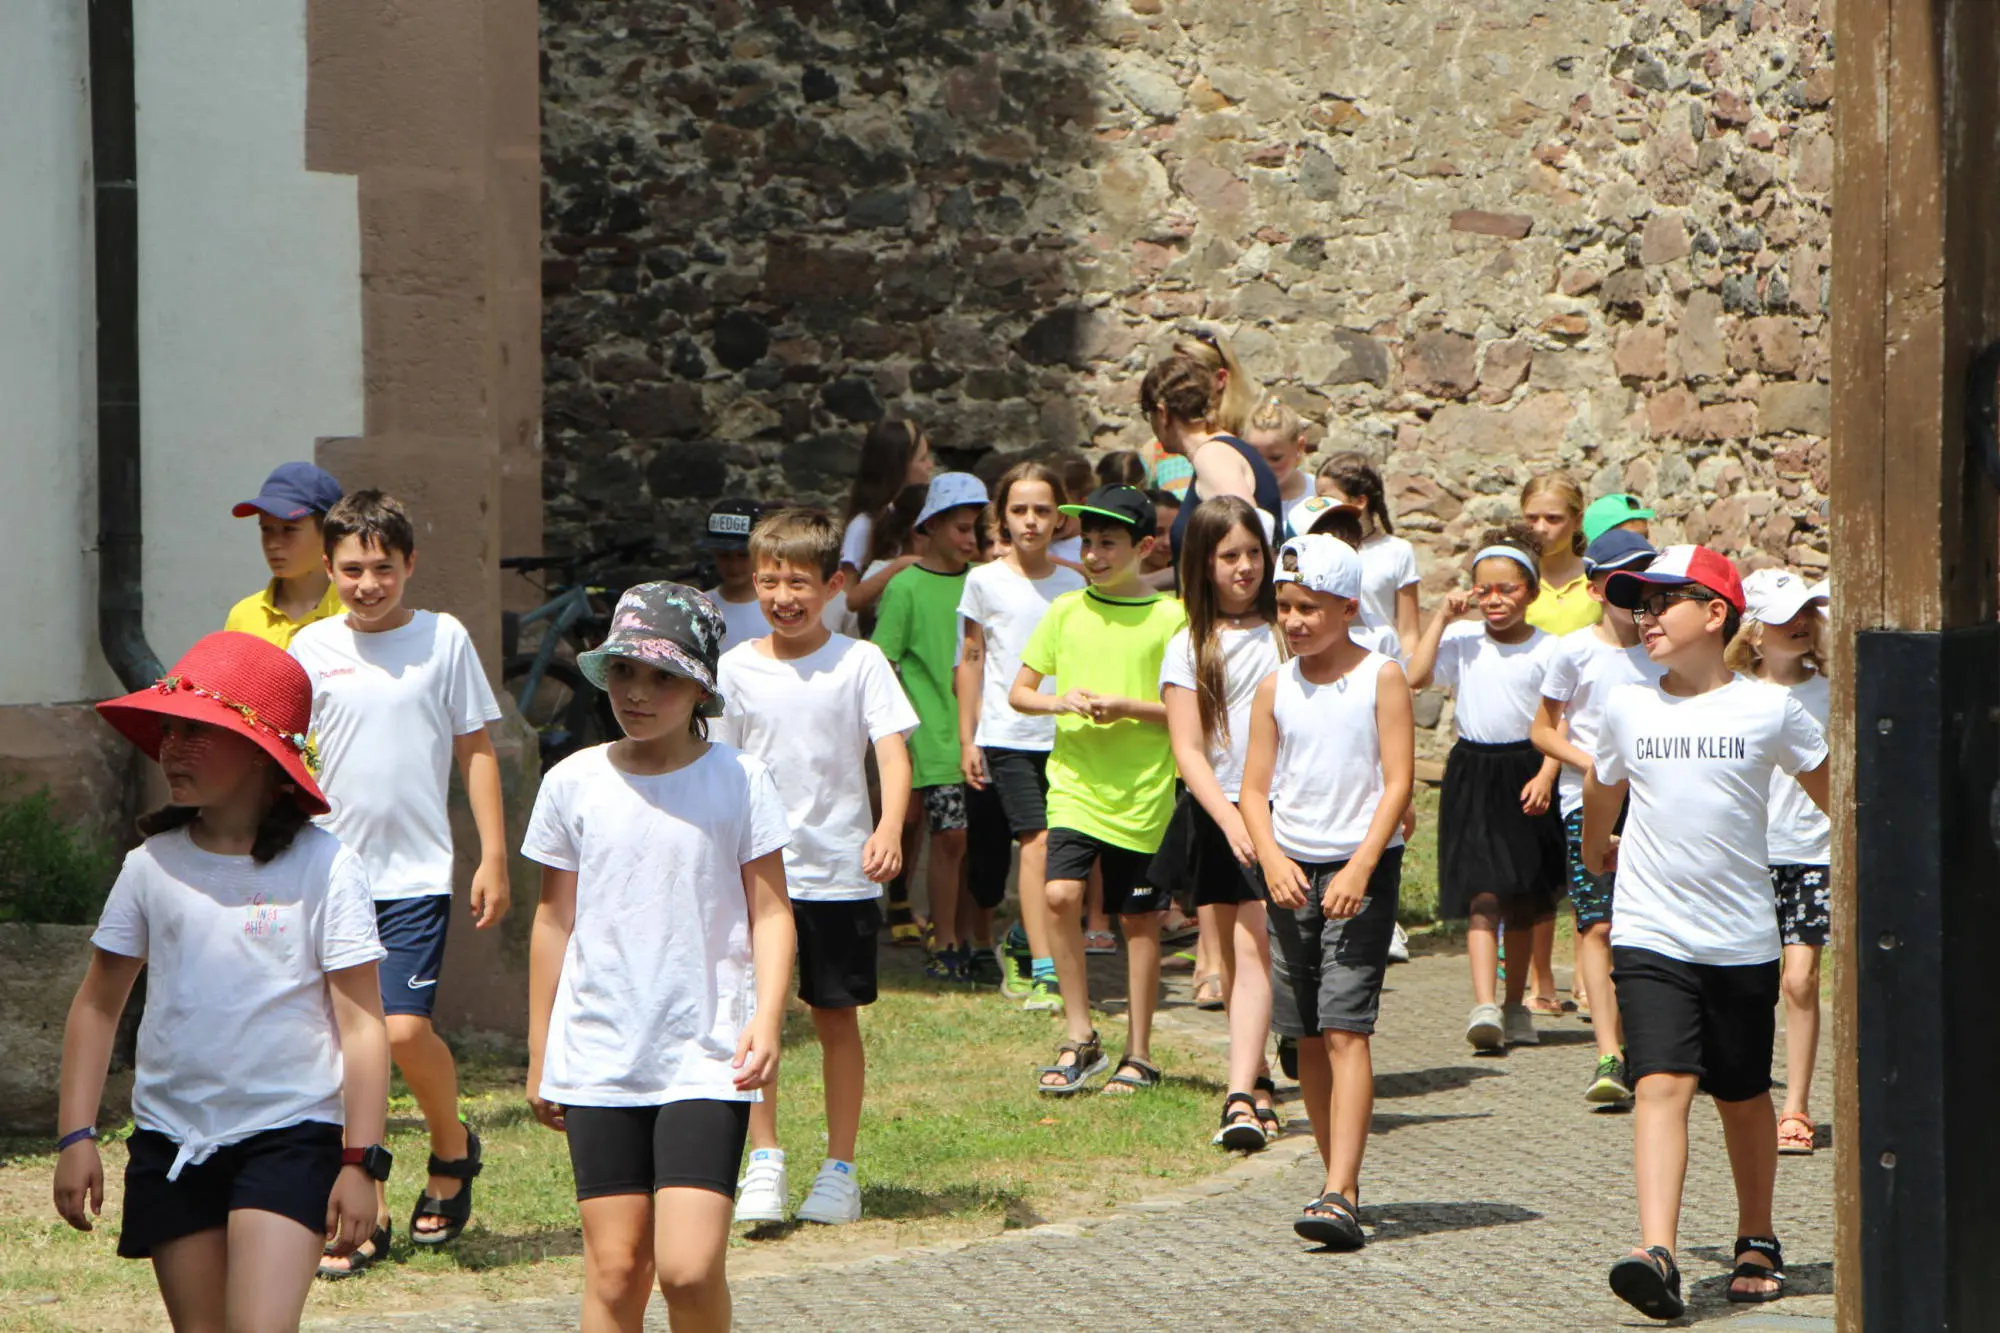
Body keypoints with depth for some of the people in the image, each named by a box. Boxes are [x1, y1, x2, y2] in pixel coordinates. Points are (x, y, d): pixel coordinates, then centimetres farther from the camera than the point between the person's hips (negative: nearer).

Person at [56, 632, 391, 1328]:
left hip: (291, 1133, -4)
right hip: (171, 1138, 4)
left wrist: (361, 1161, -11)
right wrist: (76, 1135, 3)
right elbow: (97, 1006, 9)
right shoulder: (151, 866, 2)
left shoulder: (324, 867, -8)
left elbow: (362, 1023, -7)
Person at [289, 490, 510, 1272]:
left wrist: (493, 857, 0)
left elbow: (476, 752, 4)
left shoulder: (445, 641, 0)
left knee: (405, 1030, -14)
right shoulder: (312, 649, 5)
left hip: (417, 871, -2)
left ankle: (453, 1149, 15)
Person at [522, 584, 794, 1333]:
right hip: (599, 1064, 2)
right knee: (614, 1268, 1)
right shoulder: (574, 784, 4)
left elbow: (769, 912, 2)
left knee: (689, 1268, -12)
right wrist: (539, 1056, 15)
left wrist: (767, 1018, -14)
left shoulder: (738, 781, -1)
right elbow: (554, 920, 13)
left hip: (706, 1060, -2)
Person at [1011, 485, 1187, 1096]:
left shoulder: (1169, 617, -3)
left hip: (1143, 790, -2)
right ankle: (1079, 1038, -3)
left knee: (1140, 918, 5)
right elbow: (1019, 691, 12)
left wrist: (1127, 707, -15)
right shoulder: (1066, 612, 6)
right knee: (1061, 895, -16)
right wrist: (1059, 702, -9)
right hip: (1074, 784, 2)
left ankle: (1138, 1055, 16)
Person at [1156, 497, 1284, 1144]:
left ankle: (1241, 1098, -19)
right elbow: (1187, 751, -1)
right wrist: (1230, 820, -14)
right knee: (1227, 957, 5)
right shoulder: (1188, 648, 4)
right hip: (1212, 816, 1)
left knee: (1253, 946, -13)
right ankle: (1259, 1081, 23)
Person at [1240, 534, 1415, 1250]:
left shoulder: (1381, 678, -4)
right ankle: (1339, 1176, 20)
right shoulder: (1275, 688, 7)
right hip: (1294, 869, 5)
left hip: (1363, 869, -5)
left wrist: (1359, 870, -18)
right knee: (1308, 1034, 8)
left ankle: (1339, 1196, -19)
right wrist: (1274, 861, -11)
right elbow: (1255, 788, 6)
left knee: (1345, 1028, -13)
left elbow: (1398, 782, -9)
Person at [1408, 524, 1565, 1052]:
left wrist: (1545, 776, -13)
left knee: (1524, 900, 10)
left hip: (1526, 771, 0)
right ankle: (1483, 1006, -21)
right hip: (1473, 772, 0)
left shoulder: (1547, 649, -1)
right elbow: (1415, 676, -13)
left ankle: (1516, 1007, 23)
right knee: (1482, 895, -12)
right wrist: (1442, 617, -9)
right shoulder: (1462, 641, 2)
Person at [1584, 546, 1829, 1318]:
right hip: (1648, 935, 0)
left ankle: (1757, 1242, 33)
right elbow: (1602, 790, 24)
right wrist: (1595, 850, 38)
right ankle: (1657, 1254, -27)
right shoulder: (1627, 709, 3)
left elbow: (1829, 790, 12)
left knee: (1742, 1098, 13)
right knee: (1663, 1084, -17)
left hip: (1742, 940, 0)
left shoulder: (1769, 709, -3)